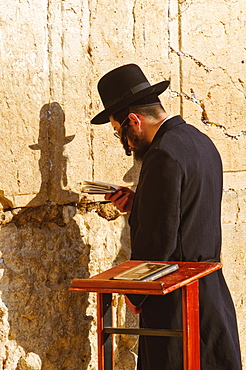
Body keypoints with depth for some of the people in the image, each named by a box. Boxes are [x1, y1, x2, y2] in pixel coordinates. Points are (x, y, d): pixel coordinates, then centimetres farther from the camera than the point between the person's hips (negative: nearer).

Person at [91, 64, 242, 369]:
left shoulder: (163, 155, -18)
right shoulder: (201, 141, 13)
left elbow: (159, 238, -20)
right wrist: (136, 204, 13)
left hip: (176, 299, -9)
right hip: (212, 287, 10)